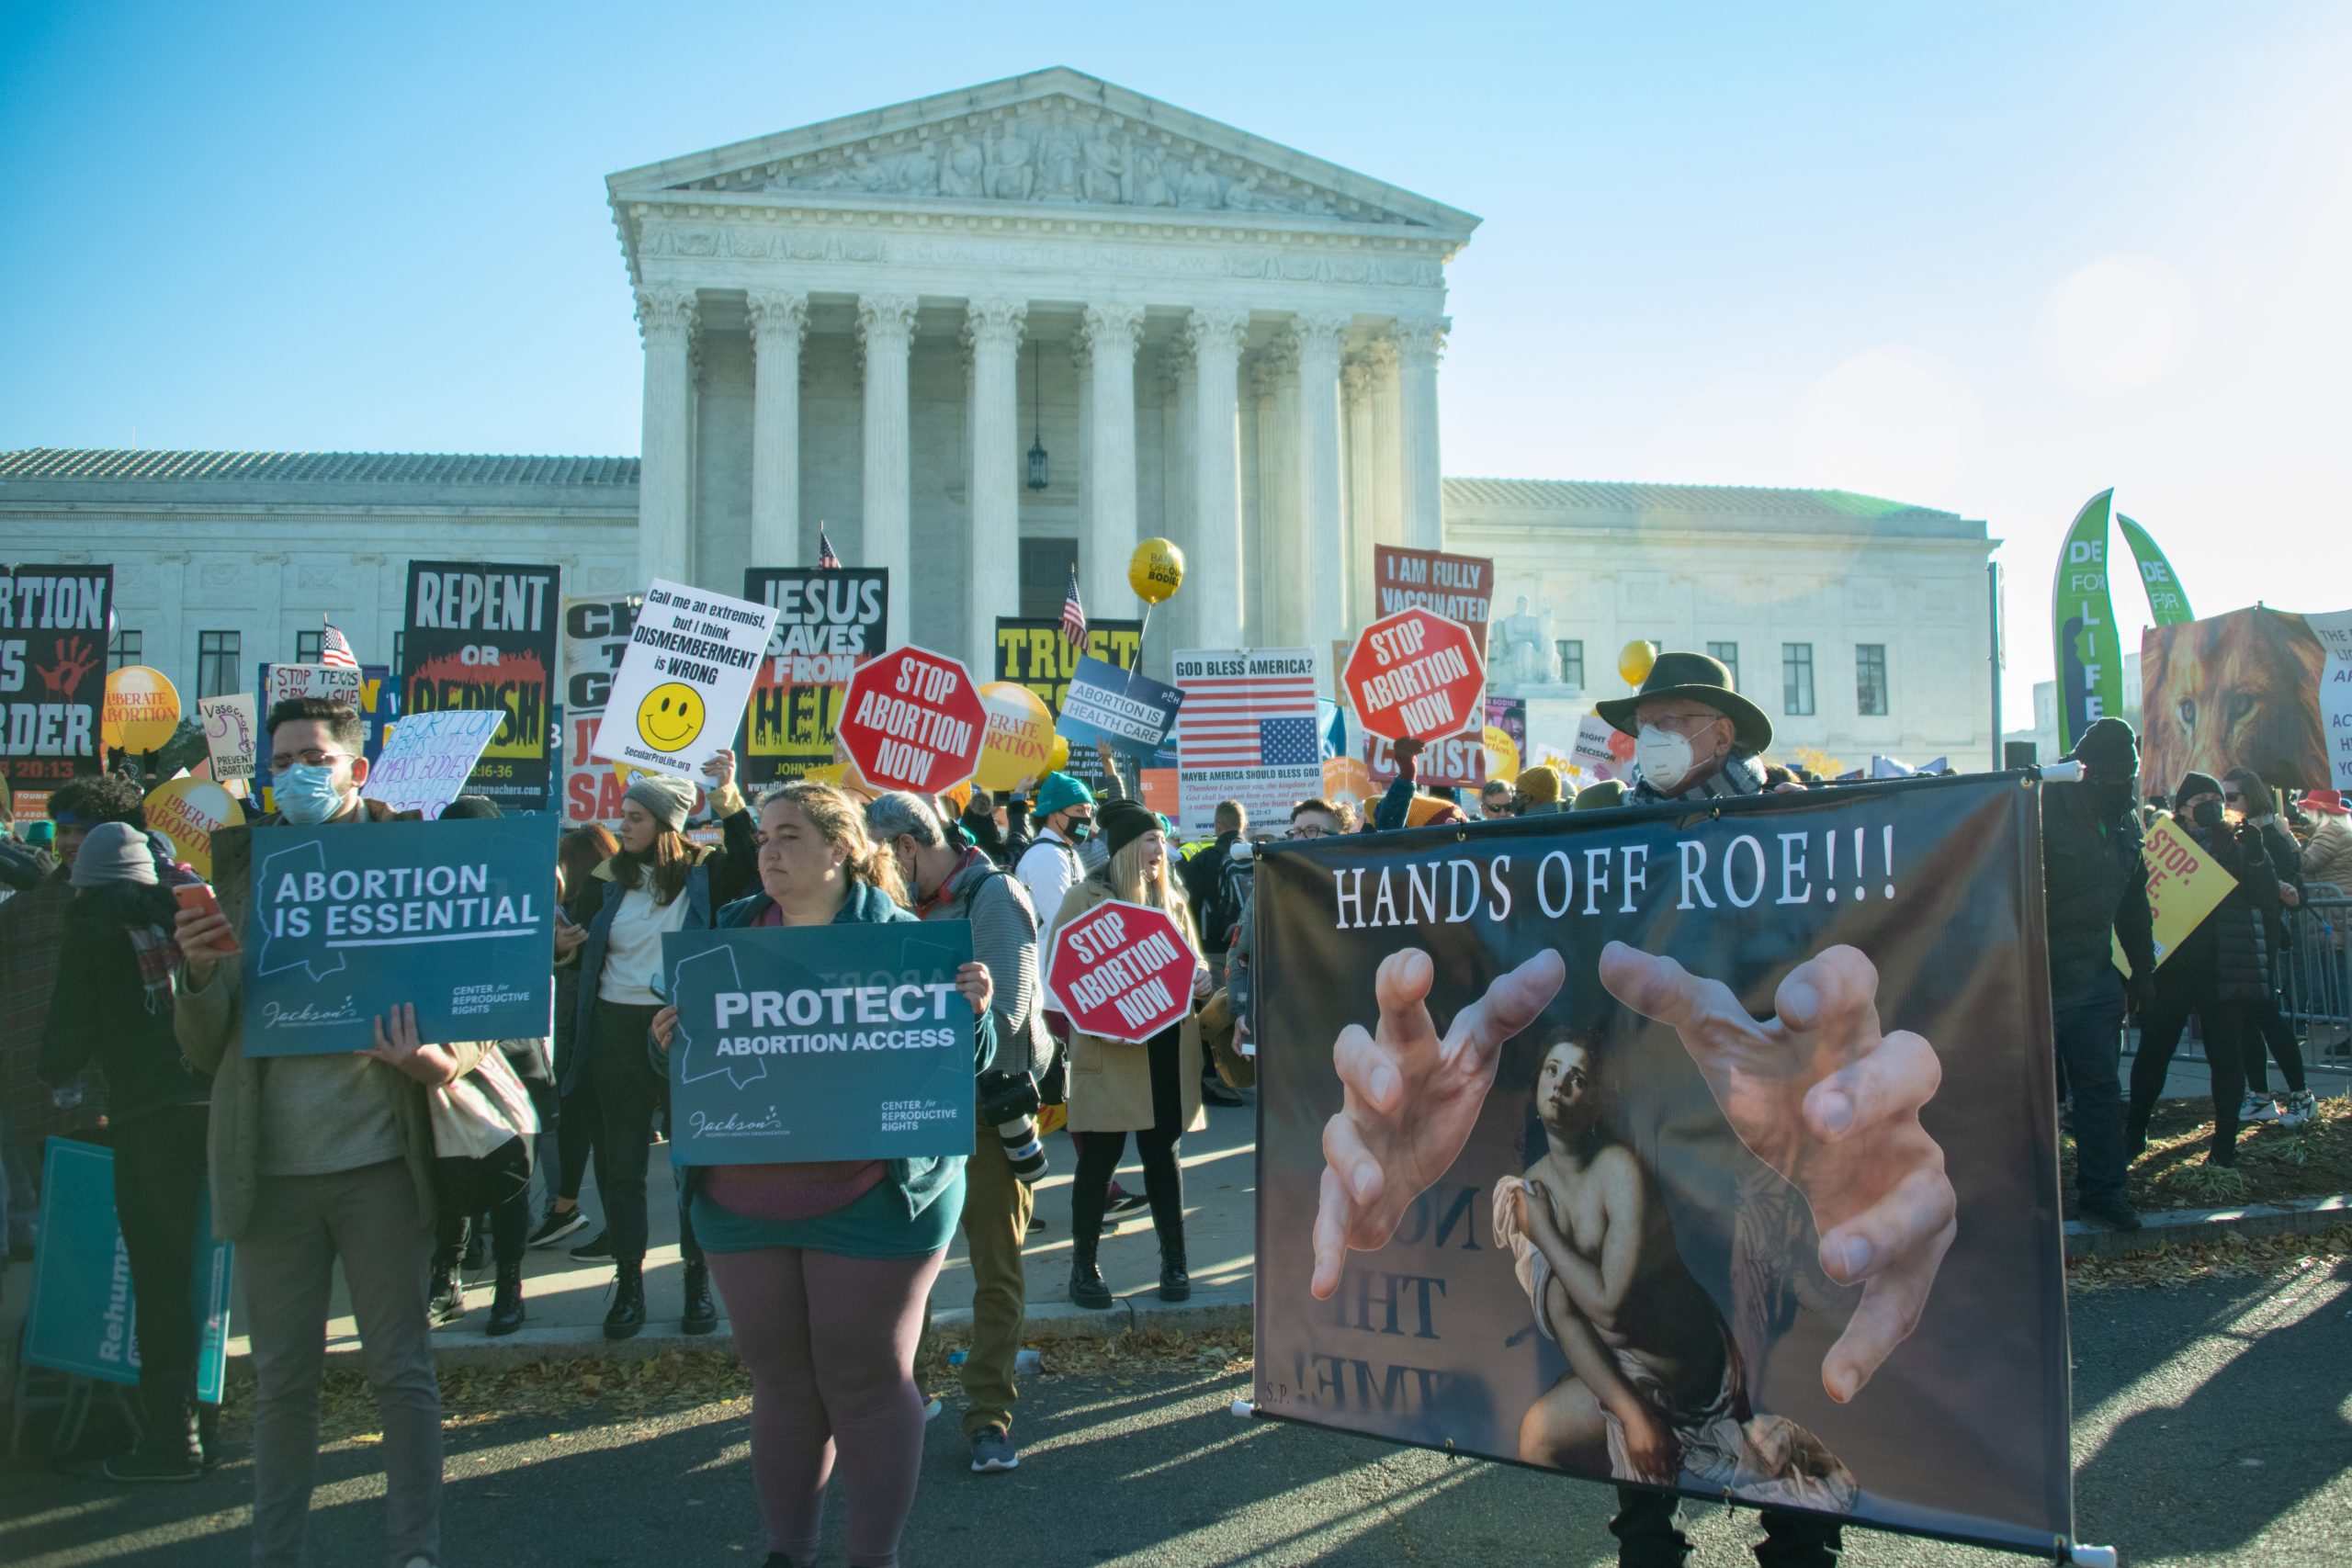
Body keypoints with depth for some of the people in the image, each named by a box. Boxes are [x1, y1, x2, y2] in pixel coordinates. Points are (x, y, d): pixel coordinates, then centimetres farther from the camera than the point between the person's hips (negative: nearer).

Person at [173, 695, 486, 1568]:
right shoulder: (240, 877, 6)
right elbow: (204, 1052, 5)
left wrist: (433, 1061, -19)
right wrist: (199, 975, -15)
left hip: (379, 1160, -2)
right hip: (271, 1166, 2)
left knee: (401, 1371, 6)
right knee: (280, 1378, 12)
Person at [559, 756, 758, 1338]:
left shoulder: (704, 873, -5)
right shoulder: (614, 878, 9)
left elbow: (751, 868, -26)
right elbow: (593, 953, 17)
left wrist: (728, 801, -32)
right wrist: (568, 947, -4)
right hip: (616, 1030, 4)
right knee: (619, 1161, 8)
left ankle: (698, 1279, 19)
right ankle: (628, 1281, 20)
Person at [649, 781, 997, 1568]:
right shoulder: (732, 931, 6)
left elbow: (961, 1065, -4)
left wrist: (973, 1009, -24)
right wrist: (671, 1039, -12)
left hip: (869, 1200, -4)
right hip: (743, 1200, 4)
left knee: (866, 1382, 5)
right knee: (779, 1380, 15)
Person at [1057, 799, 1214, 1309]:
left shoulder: (1172, 898, 14)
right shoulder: (1086, 899, -3)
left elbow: (1193, 960, 20)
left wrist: (1200, 980, -3)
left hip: (1168, 1049, 5)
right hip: (1110, 1052, -4)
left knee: (1163, 1152, 10)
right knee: (1099, 1157, 2)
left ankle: (1175, 1262, 17)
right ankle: (1084, 1265, 14)